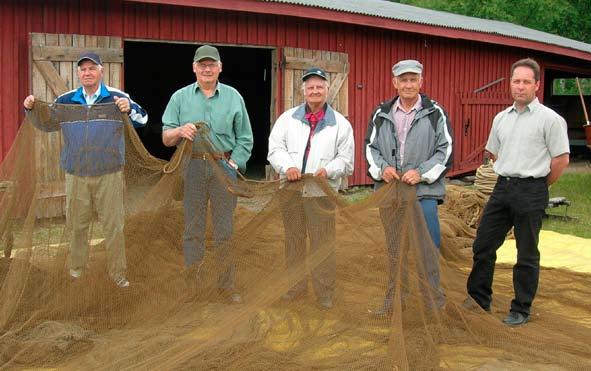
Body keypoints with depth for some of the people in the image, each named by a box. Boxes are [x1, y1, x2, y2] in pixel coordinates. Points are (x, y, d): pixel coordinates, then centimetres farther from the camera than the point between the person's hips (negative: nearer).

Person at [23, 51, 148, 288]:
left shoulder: (117, 98, -2)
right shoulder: (65, 101, 6)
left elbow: (142, 119, -5)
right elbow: (47, 125, 15)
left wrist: (129, 109, -24)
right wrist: (31, 110, -2)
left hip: (109, 175, -2)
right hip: (76, 175, 2)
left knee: (113, 225, 3)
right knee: (77, 224, 13)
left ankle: (118, 272, 13)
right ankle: (77, 268, 29)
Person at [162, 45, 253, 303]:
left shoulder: (233, 97, 10)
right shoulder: (180, 97, 10)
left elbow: (245, 138, 9)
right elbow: (166, 138, 6)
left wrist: (234, 162, -5)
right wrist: (180, 131, -15)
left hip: (224, 166, 0)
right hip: (192, 167, 0)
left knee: (225, 228, 3)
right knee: (193, 227, 3)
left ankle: (227, 284, 11)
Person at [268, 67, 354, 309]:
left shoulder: (341, 124, 6)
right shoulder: (288, 118, 10)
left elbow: (346, 159, 4)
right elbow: (275, 148, 3)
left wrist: (329, 170, -15)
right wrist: (287, 166, -16)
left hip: (322, 192, -2)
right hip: (291, 190, 2)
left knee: (323, 242, -1)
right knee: (293, 239, 12)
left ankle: (325, 292, 10)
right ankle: (295, 285, 25)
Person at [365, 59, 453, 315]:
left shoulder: (435, 113, 1)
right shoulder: (381, 114, 9)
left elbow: (446, 150, -2)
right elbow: (370, 147, 12)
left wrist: (422, 172, -14)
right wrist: (381, 168, -7)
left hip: (424, 191, -3)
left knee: (427, 248, -3)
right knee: (394, 249, 13)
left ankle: (433, 301, 10)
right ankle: (393, 299, 24)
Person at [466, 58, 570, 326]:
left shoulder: (549, 119, -8)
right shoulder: (501, 118, 11)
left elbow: (561, 159, -7)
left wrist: (537, 185, 0)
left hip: (531, 191, -6)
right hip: (502, 187, 6)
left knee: (527, 254, 3)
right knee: (483, 245, 8)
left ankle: (521, 310, 15)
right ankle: (479, 299, 22)